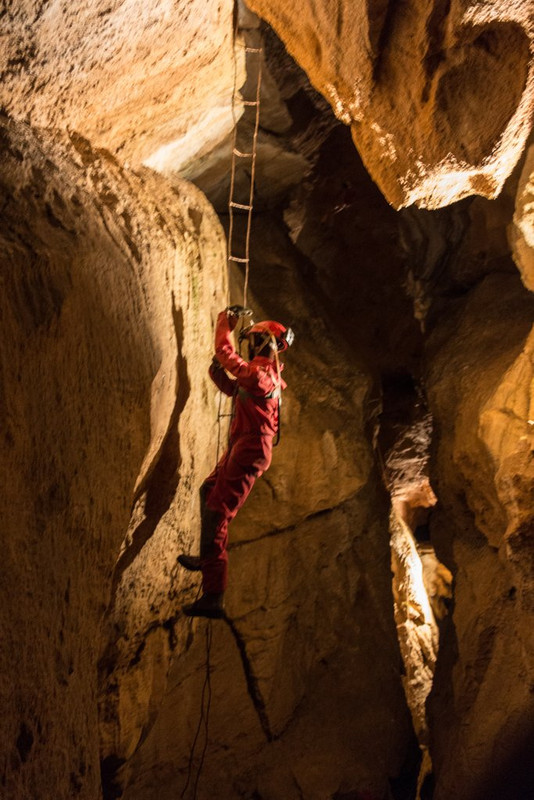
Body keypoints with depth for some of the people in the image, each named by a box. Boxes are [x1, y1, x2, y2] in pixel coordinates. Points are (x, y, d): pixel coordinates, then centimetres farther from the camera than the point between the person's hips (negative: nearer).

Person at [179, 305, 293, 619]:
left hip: (250, 447, -11)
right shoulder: (269, 371, 18)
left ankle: (214, 597, -19)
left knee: (216, 514, -15)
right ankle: (208, 558, 37)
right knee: (209, 491, 28)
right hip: (245, 446, 11)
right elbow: (233, 389, 28)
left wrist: (226, 320, 4)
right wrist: (218, 372, 12)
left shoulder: (259, 369, -12)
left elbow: (226, 352, -11)